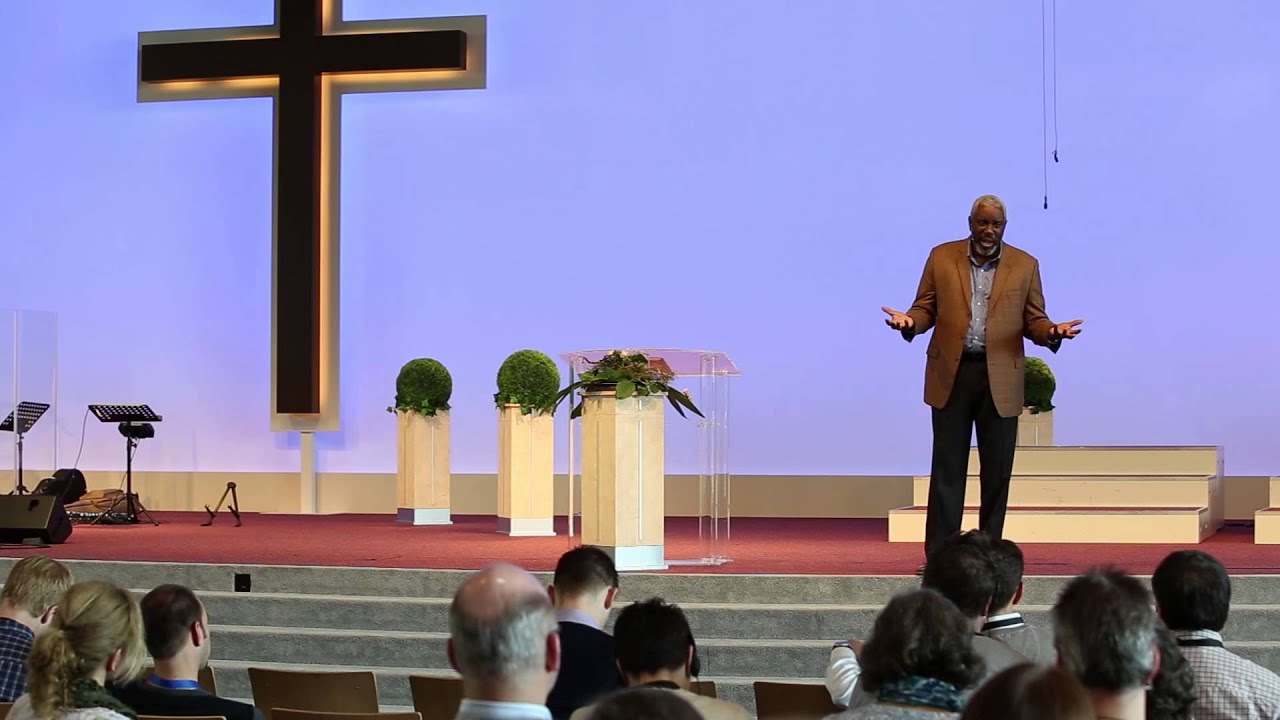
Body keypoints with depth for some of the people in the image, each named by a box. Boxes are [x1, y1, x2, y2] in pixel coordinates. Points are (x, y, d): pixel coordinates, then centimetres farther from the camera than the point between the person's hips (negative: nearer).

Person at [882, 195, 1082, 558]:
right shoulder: (942, 257, 6)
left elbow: (1034, 320, 7)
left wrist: (1052, 332, -15)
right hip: (952, 374, 0)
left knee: (997, 469, 4)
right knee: (948, 467, 1)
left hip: (1000, 379, 1)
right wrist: (910, 322, -15)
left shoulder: (1025, 265, 6)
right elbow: (925, 309, 7)